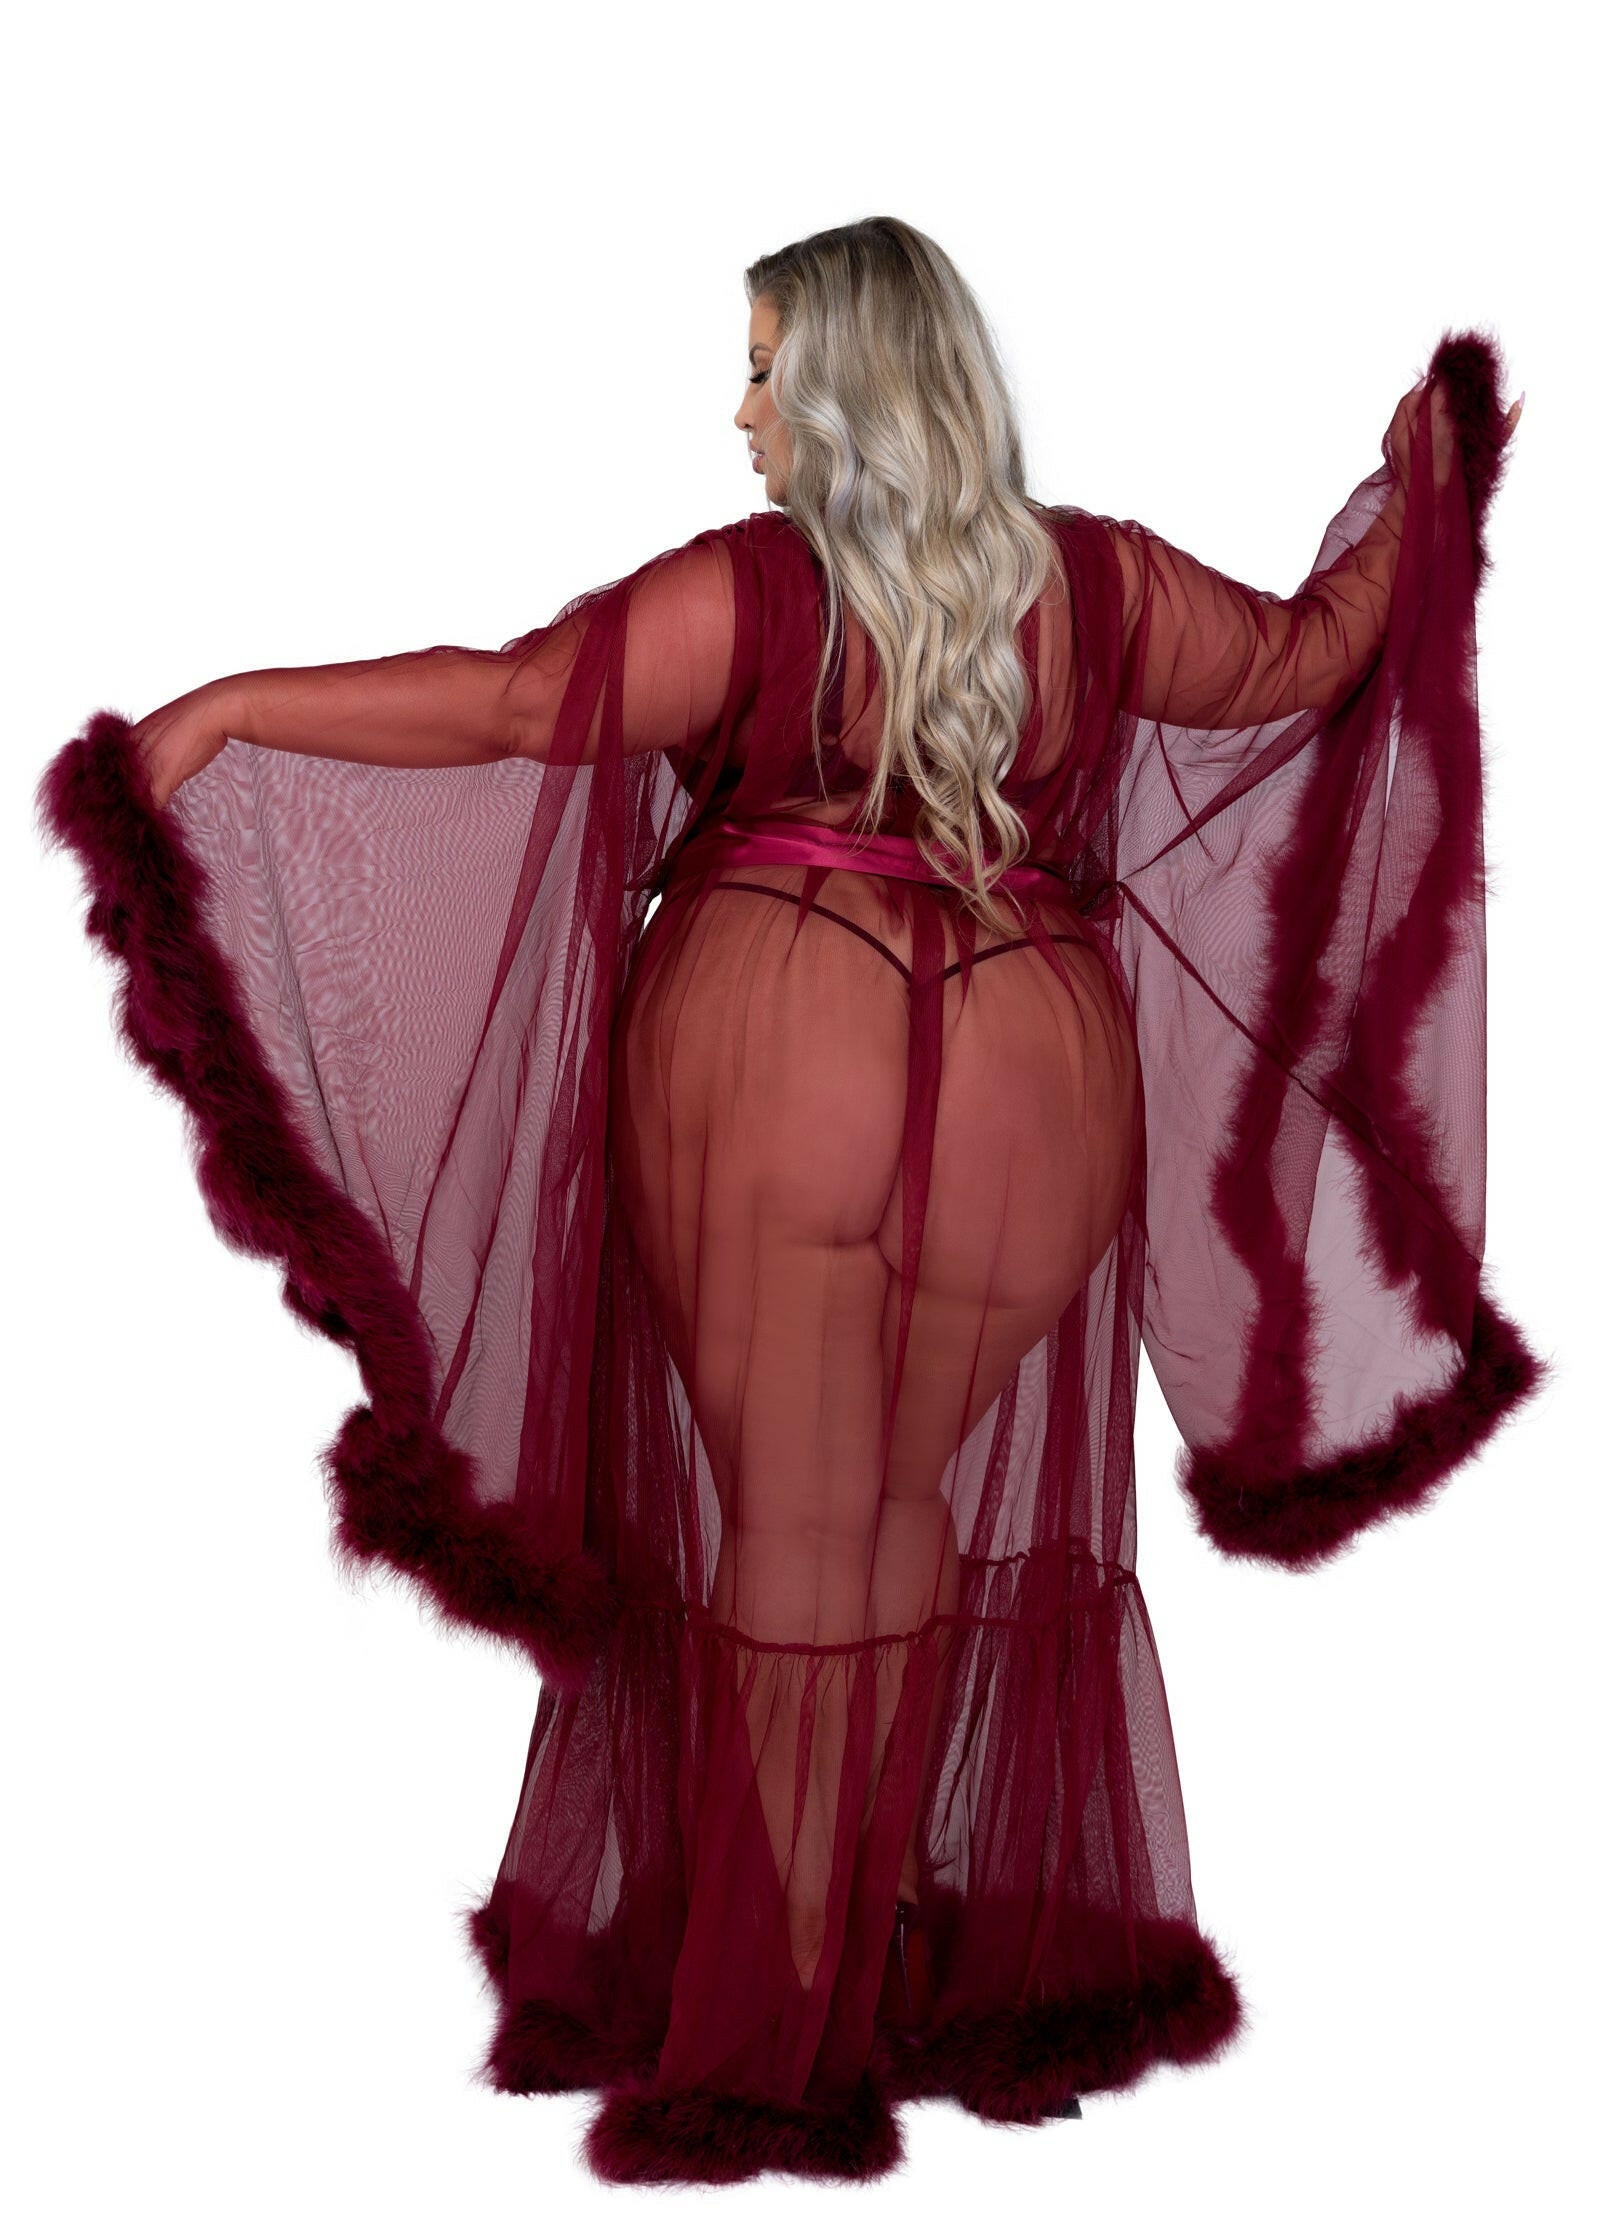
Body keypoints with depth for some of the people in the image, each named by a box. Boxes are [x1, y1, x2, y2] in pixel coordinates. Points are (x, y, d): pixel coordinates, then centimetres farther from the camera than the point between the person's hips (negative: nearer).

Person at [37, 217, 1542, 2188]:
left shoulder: (755, 591, -5)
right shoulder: (1099, 586, 7)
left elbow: (501, 703, -11)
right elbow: (1307, 655, 20)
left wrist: (225, 709, -4)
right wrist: (1417, 500, 38)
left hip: (777, 1048, -4)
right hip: (1036, 1079, 4)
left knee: (788, 1524, 4)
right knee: (910, 1504, 17)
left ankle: (785, 1995, 10)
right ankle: (878, 1929, 25)